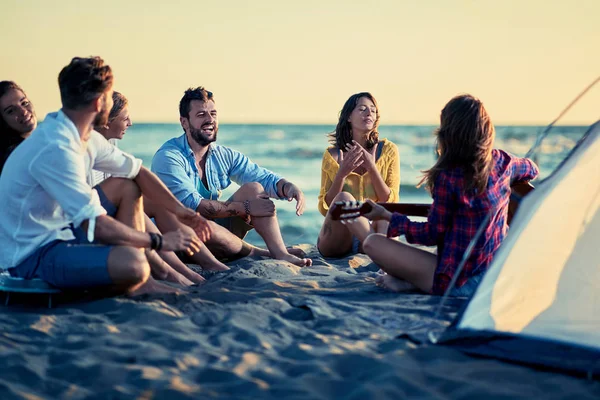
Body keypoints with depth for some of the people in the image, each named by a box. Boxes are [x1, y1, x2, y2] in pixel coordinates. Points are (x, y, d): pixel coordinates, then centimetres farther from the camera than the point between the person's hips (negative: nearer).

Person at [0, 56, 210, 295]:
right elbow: (96, 226, -29)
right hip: (31, 256, -10)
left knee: (127, 187, 11)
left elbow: (137, 172, 12)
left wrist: (178, 209, 0)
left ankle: (138, 283, 3)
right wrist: (160, 242, -18)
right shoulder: (55, 149, -27)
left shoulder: (84, 136, 2)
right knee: (132, 264, -32)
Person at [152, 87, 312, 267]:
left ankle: (281, 254, -22)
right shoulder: (168, 157, -15)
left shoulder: (224, 156, 6)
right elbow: (191, 204, -25)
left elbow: (265, 178, 5)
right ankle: (254, 253, -14)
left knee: (254, 188, -8)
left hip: (216, 227, 7)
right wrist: (245, 207, -25)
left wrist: (289, 187, -20)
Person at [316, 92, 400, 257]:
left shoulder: (388, 150, 4)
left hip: (371, 231, 1)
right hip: (334, 243, -1)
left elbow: (391, 203, -2)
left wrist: (372, 167, -14)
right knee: (343, 198, -31)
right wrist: (341, 174, -14)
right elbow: (324, 208, 1)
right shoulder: (332, 155, 3)